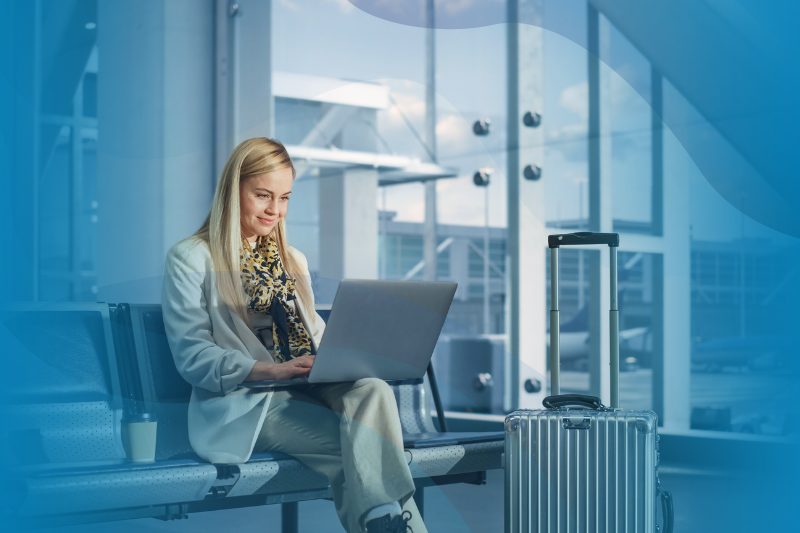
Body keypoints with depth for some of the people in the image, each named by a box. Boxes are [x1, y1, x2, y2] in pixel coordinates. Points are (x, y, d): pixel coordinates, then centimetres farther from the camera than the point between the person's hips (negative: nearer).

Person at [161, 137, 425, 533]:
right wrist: (270, 369, -22)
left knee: (373, 390, -31)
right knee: (360, 443, -31)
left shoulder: (292, 260, 26)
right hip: (244, 404, -5)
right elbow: (191, 356, -6)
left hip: (310, 387, 6)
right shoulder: (189, 260, 4)